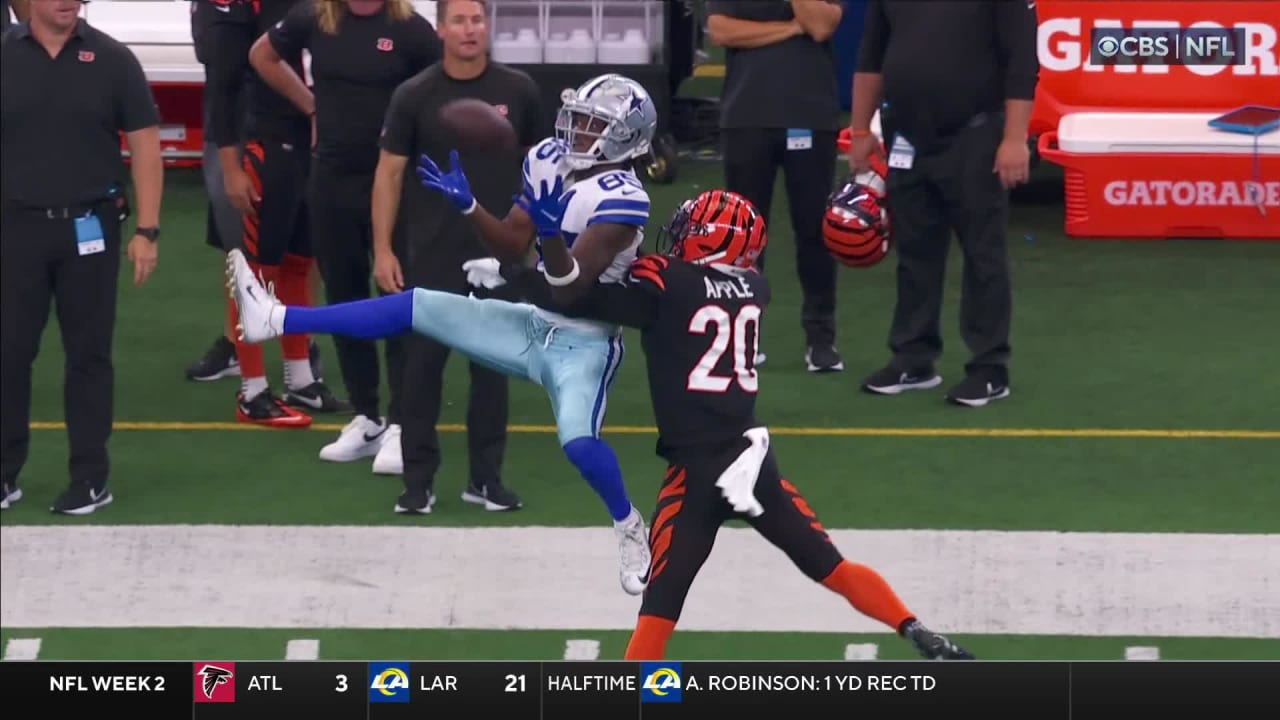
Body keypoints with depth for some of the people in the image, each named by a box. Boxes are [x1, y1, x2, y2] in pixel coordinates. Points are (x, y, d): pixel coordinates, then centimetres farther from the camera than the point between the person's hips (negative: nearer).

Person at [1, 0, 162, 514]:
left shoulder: (111, 59, -1)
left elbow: (144, 144, 0)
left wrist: (147, 230, -6)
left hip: (89, 228, -1)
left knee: (88, 354, 5)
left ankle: (91, 478, 11)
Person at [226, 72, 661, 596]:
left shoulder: (621, 199, -22)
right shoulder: (550, 163, 1)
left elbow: (572, 285, -26)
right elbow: (516, 247, 7)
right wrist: (468, 205, -4)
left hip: (582, 345, -7)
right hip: (533, 323, 7)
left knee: (578, 441, -28)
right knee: (418, 307, 1)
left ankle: (630, 529, 2)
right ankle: (276, 321, 3)